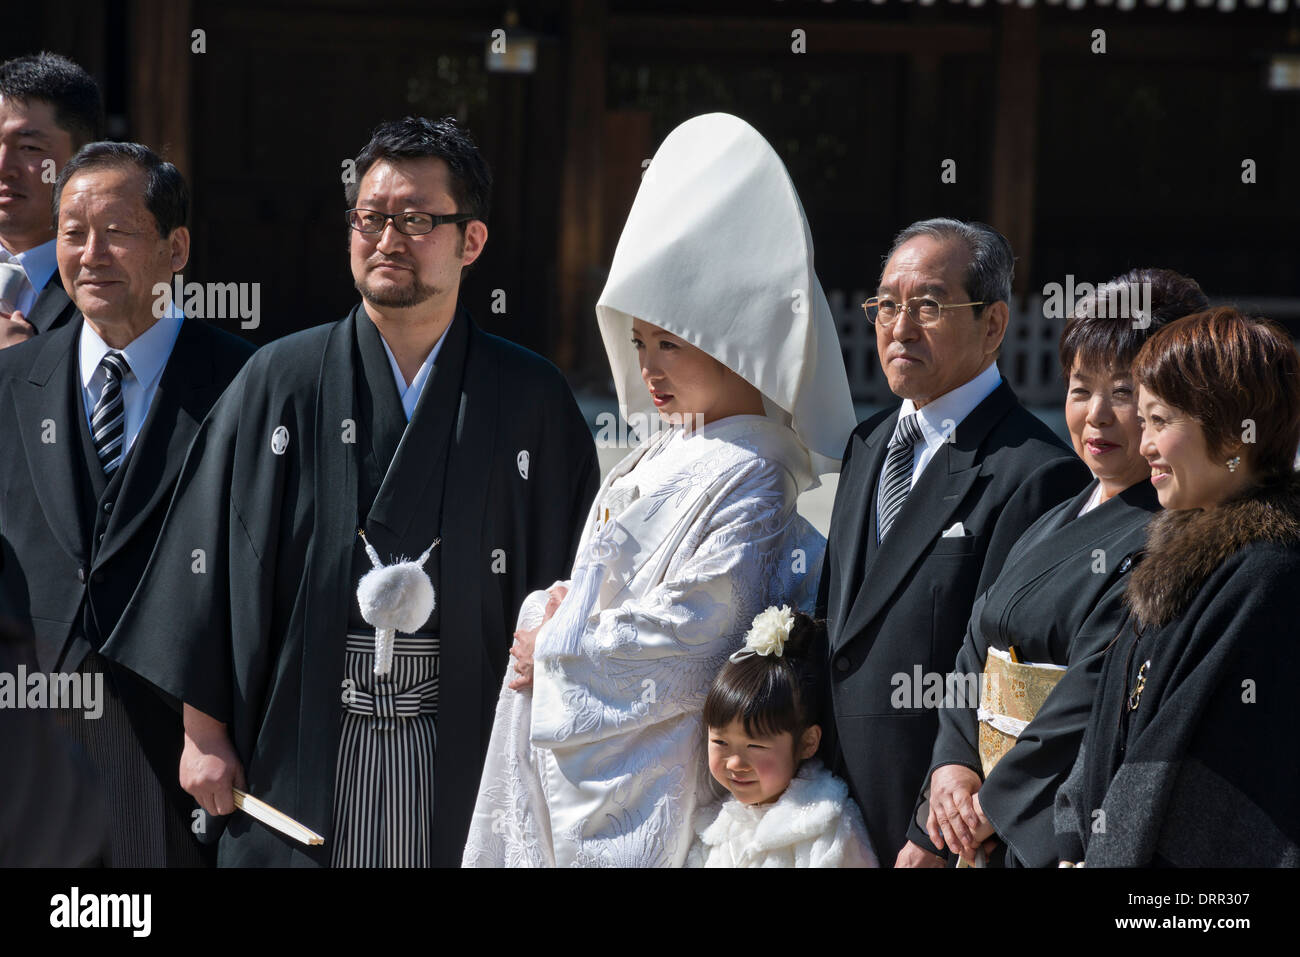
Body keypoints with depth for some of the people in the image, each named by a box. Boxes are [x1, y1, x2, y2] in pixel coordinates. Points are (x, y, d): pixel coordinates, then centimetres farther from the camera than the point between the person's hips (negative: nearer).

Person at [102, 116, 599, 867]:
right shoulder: (280, 382, 3)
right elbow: (210, 555, 3)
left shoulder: (531, 400, 3)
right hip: (303, 744, 0)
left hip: (465, 757, 0)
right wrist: (202, 731, 0)